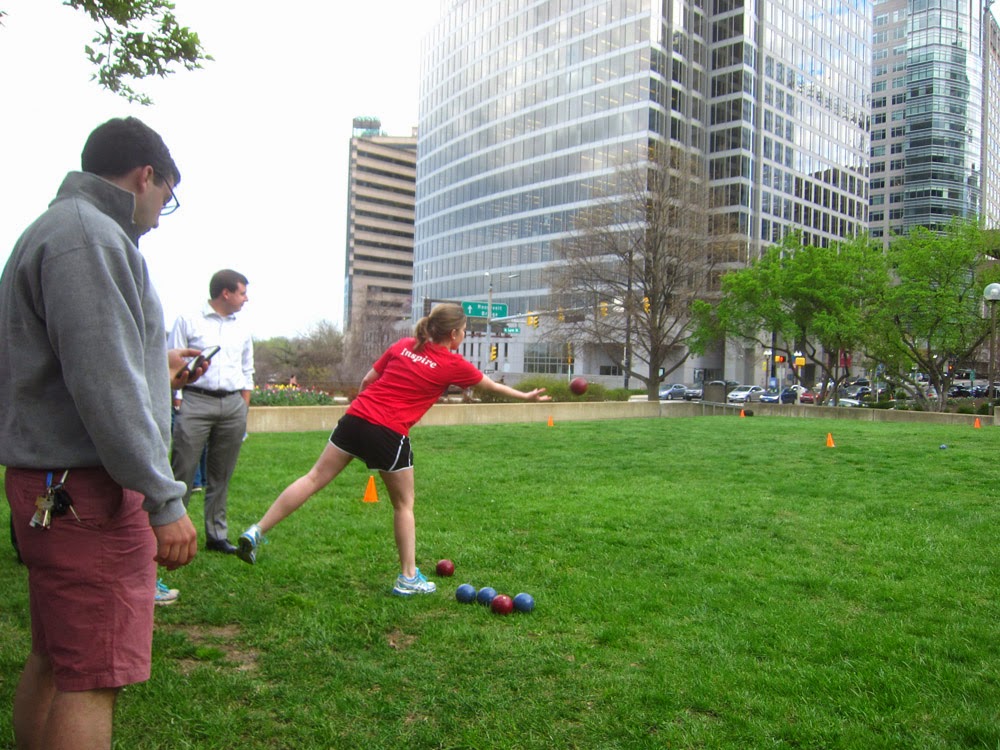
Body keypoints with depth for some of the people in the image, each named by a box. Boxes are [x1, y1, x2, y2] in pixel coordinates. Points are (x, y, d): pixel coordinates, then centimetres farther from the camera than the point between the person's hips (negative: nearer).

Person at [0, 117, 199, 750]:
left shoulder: (60, 229, 19)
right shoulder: (89, 236, -14)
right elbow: (104, 385, -22)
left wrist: (156, 369, 32)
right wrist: (165, 501, -21)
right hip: (88, 492, -11)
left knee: (51, 661, 18)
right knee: (92, 680, -4)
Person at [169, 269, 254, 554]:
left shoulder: (242, 330, 17)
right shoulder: (188, 321, 5)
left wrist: (244, 410, 13)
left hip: (233, 405, 4)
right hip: (196, 401, -4)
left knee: (221, 474, 8)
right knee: (183, 471, -6)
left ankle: (216, 534, 15)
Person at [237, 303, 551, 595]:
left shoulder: (403, 345, 12)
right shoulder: (453, 365, 2)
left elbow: (366, 381, 14)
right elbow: (494, 386, 18)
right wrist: (527, 396, 34)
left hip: (355, 417, 5)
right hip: (389, 435, -4)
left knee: (315, 478, 10)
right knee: (404, 504, 13)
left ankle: (256, 531, 7)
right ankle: (408, 578, 21)